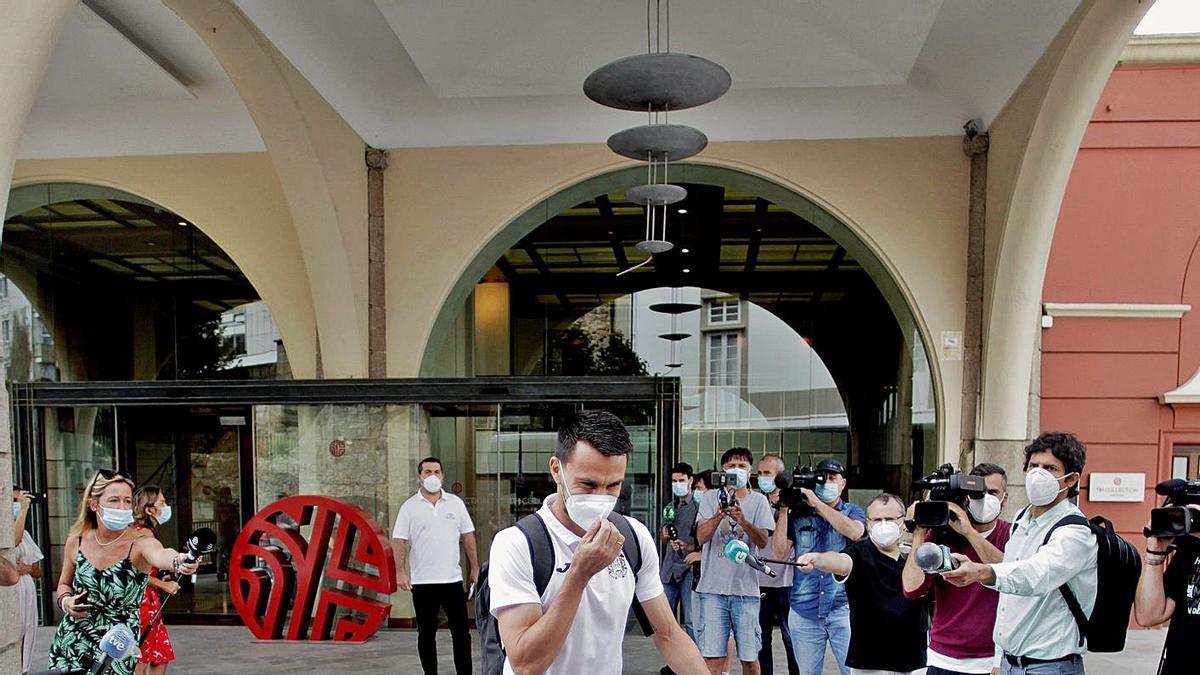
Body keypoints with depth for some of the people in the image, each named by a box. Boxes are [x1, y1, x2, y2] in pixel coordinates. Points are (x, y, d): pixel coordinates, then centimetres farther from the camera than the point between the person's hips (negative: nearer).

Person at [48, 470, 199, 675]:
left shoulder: (139, 542, -17)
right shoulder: (77, 540, -3)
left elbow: (159, 555, -42)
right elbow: (64, 584, 15)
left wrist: (177, 561, -65)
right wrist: (65, 602, -8)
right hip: (69, 645, 3)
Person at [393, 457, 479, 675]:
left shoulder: (455, 503, 5)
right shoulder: (410, 507, -1)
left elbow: (468, 536, 8)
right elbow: (399, 540, -5)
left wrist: (475, 568, 6)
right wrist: (400, 571, -16)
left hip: (453, 579, 2)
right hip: (422, 582, -2)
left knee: (461, 631, 4)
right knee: (426, 633, 8)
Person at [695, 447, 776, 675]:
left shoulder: (759, 501, 6)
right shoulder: (712, 497, 5)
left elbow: (763, 541, -5)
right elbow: (701, 537, -6)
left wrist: (743, 521, -23)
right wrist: (720, 514, -23)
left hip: (746, 588, 1)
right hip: (713, 588, -1)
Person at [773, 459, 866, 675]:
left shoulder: (853, 511, 7)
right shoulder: (799, 515, 9)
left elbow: (855, 532, -16)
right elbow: (780, 552, 1)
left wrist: (817, 503, -14)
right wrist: (783, 511, -4)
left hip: (842, 607, -2)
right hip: (804, 610, 2)